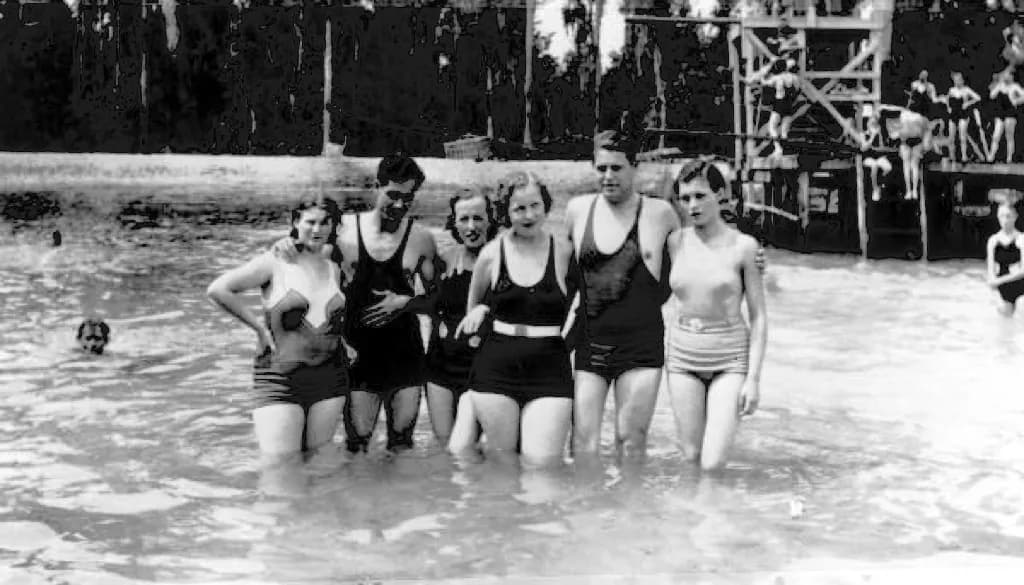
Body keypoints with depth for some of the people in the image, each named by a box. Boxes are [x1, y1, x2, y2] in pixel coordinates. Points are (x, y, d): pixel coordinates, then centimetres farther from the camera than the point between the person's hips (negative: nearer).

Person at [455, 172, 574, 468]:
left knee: (542, 464, -11)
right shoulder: (492, 253, 4)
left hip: (550, 370, -1)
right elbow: (473, 305, 20)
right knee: (500, 460, 7)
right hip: (496, 368, 2)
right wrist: (480, 311, -1)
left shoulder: (563, 252, 0)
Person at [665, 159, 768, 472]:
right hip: (682, 355, 3)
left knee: (712, 463, -11)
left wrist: (753, 378, -10)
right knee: (691, 456, 6)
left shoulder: (742, 246, -7)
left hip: (729, 359, -3)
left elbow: (758, 317, -5)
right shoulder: (676, 241, 1)